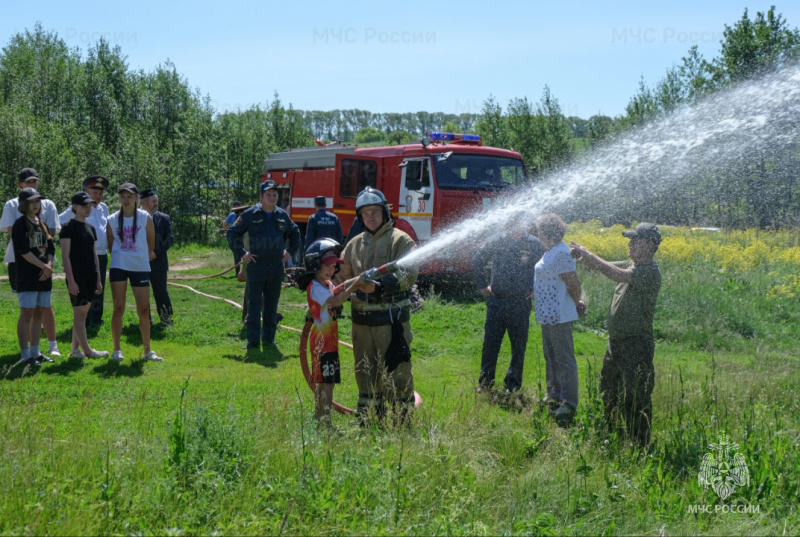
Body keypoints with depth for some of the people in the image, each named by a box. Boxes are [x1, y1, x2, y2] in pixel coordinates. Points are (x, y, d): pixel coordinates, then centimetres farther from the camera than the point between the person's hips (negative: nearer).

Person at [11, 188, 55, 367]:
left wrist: (49, 266, -5)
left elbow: (50, 249, 14)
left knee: (38, 313, 9)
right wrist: (43, 266, -14)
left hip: (44, 277, 7)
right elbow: (23, 251, -14)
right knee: (27, 313, -7)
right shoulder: (20, 224, -6)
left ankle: (35, 353, 15)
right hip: (27, 277, -7)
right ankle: (25, 355, -4)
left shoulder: (42, 225, 16)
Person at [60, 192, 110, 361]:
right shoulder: (69, 227, -6)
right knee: (79, 312, -5)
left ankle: (75, 350, 12)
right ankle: (87, 351, -3)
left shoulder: (91, 228, 15)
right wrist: (70, 280, -16)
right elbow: (65, 255, -11)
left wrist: (98, 279, 15)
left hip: (90, 276, 7)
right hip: (76, 275, -7)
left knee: (83, 313, 8)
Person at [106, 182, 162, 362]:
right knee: (118, 309, -1)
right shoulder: (113, 220, 0)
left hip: (141, 267, 0)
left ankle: (147, 350, 11)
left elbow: (151, 243, 9)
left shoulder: (145, 218, -3)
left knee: (144, 310, 2)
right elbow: (111, 245, 13)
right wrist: (119, 256, 11)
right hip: (119, 267, 0)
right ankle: (117, 350, 5)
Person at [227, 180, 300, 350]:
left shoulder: (282, 215, 9)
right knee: (254, 304, -3)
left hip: (277, 267, 4)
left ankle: (269, 338, 16)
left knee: (272, 305, 9)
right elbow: (232, 234, 5)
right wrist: (242, 253, -2)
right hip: (256, 266, -3)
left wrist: (290, 251, 14)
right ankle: (253, 340, 0)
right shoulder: (250, 215, -3)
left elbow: (295, 233, 26)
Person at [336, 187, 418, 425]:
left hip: (391, 319, -6)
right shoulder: (355, 244, 15)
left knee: (397, 370, -3)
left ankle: (402, 420, 6)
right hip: (362, 320, 6)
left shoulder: (400, 240, -3)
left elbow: (408, 275, -16)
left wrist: (380, 286, -27)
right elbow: (340, 275, 23)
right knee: (365, 372, 13)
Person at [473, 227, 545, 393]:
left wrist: (536, 289, 2)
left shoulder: (535, 245, -3)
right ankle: (485, 381, 14)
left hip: (521, 303, -1)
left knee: (518, 344, 6)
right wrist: (483, 285, 12)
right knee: (490, 342, 3)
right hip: (496, 300, 1)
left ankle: (513, 383, 18)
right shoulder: (497, 242, 1)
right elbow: (477, 261, 14)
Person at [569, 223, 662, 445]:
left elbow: (618, 275, -29)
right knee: (609, 391, 20)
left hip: (636, 345, -10)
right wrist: (583, 257, -10)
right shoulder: (631, 265, 12)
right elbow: (604, 267, 10)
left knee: (636, 397, -4)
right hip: (615, 342, 10)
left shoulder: (650, 272, -18)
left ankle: (641, 445, 6)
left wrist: (589, 255, -23)